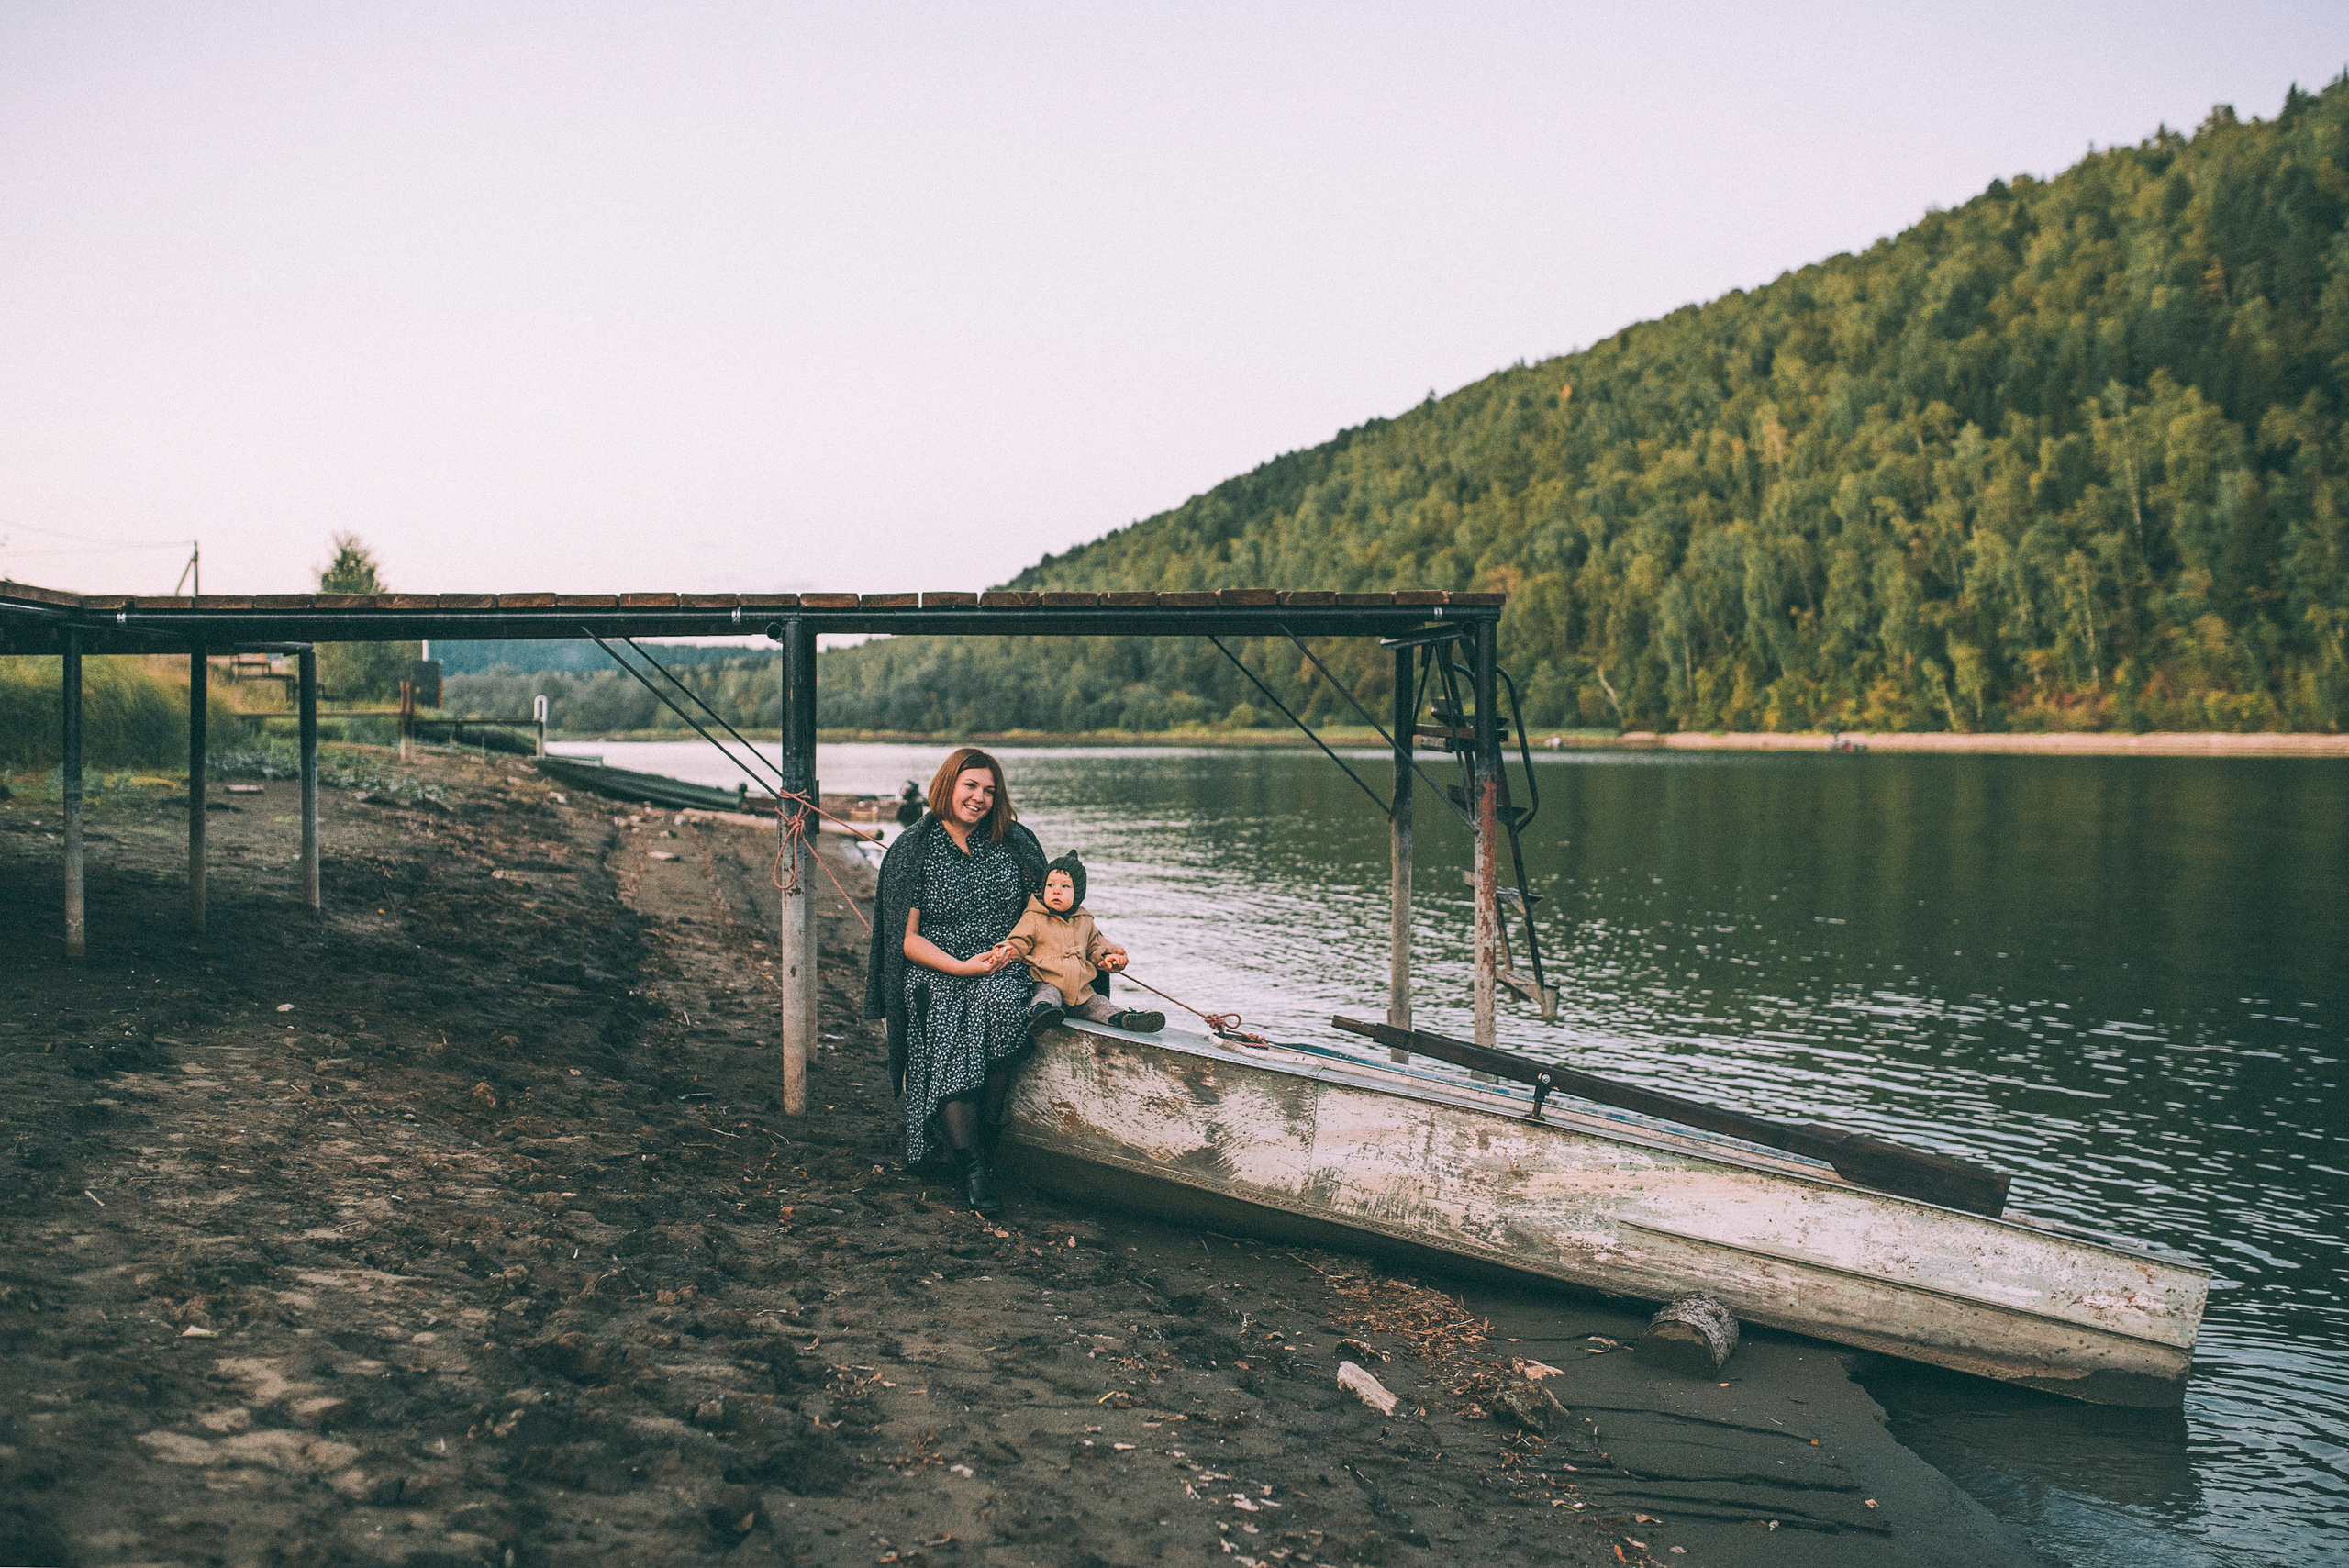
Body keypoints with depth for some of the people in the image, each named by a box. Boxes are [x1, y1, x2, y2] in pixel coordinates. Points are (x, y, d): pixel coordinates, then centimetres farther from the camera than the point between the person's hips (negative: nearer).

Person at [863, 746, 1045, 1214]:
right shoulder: (913, 850, 3)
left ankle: (986, 1128, -20)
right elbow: (908, 938, 0)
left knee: (999, 1006, -35)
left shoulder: (1013, 842, 10)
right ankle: (974, 1163, -29)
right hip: (935, 971, -1)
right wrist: (963, 966, -14)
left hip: (1005, 969, 1)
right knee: (946, 1039, -32)